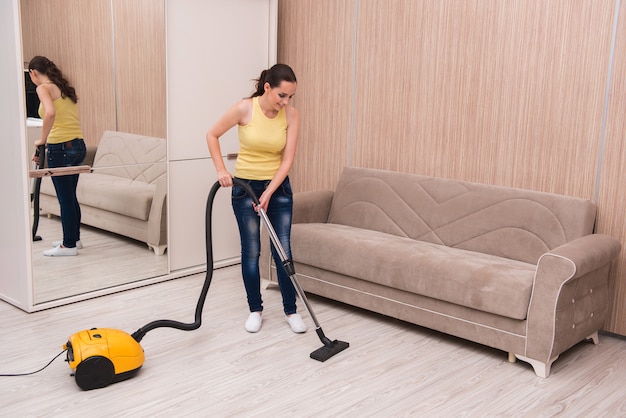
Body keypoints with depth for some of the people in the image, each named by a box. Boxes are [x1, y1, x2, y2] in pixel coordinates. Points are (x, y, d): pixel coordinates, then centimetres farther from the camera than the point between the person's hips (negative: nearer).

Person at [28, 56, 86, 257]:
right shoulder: (64, 88, 18)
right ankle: (74, 238, 32)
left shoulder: (43, 88, -7)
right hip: (78, 146, 8)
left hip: (61, 148, -8)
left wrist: (42, 140, -15)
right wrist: (45, 147, 24)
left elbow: (50, 113, -27)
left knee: (65, 198, 3)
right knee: (70, 196, 20)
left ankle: (69, 245, 13)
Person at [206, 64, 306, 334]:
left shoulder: (291, 115, -10)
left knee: (283, 250, 2)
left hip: (278, 187, 2)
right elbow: (212, 135, -5)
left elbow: (288, 159, -11)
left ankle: (291, 310, 15)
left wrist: (268, 193, -18)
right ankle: (255, 310, 19)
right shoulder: (245, 108, -17)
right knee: (251, 251, 3)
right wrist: (221, 170, -12)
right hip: (245, 186, -2)